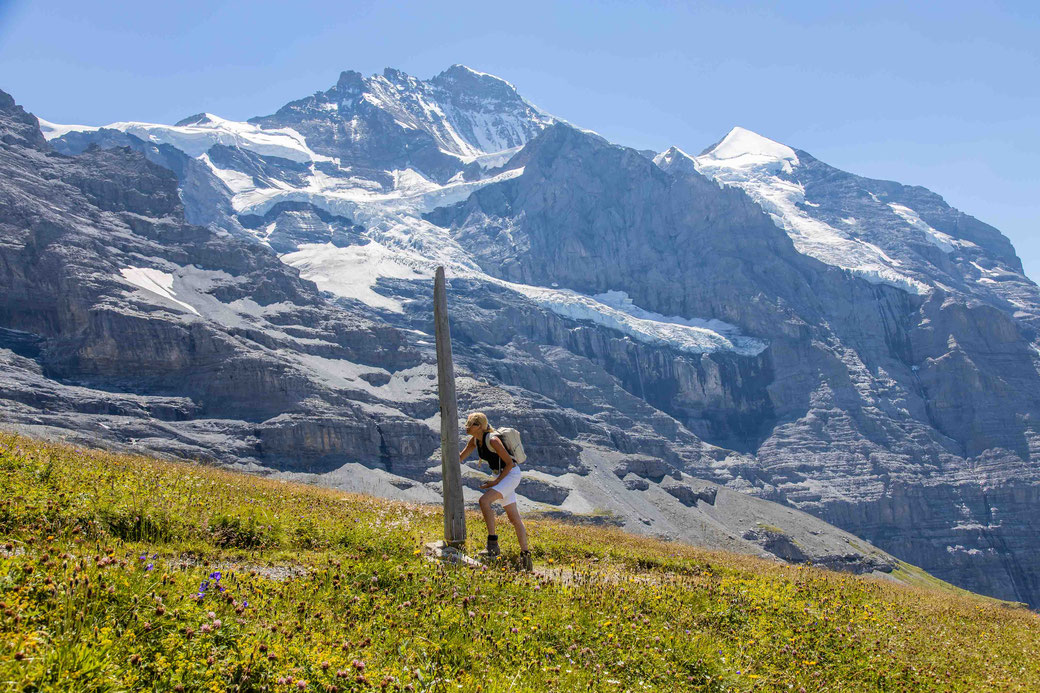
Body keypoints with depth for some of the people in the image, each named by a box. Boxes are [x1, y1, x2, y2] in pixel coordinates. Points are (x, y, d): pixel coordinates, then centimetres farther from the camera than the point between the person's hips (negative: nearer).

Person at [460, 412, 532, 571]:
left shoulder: (492, 440, -23)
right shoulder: (475, 440, 2)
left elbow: (510, 463, -19)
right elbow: (460, 458, 10)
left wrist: (496, 481, -18)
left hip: (511, 474, -9)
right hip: (501, 475, 9)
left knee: (484, 501, -26)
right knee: (514, 517, 11)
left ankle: (493, 544, -22)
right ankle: (525, 554, 18)